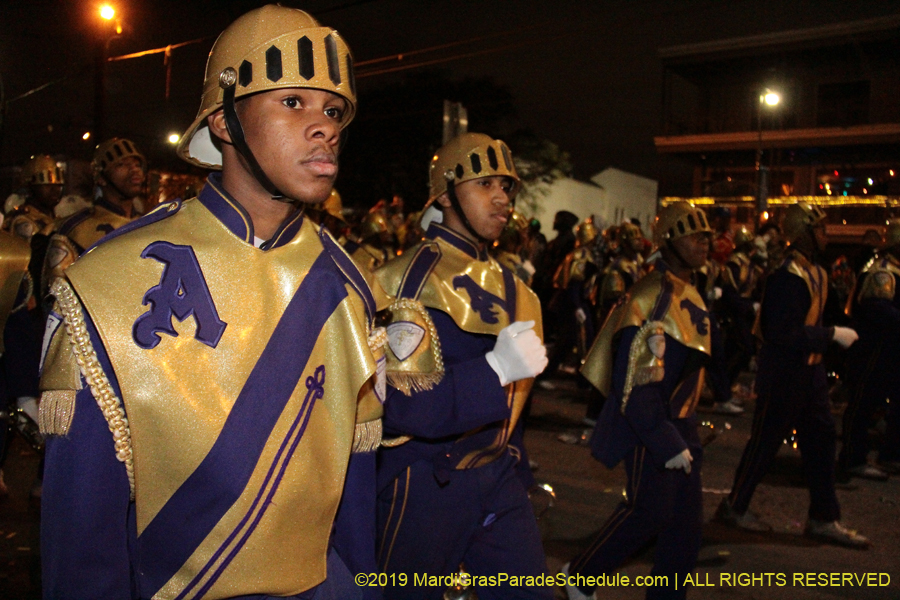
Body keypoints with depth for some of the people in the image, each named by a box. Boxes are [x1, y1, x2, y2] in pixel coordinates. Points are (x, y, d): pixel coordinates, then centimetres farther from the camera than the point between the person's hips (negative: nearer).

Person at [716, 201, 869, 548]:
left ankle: (824, 519, 22)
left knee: (820, 437, 11)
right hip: (783, 372, -10)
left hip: (807, 368, 10)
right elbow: (786, 334, -27)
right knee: (766, 441, 2)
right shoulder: (788, 276, -21)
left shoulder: (813, 272, 11)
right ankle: (734, 506, 19)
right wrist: (832, 334, -21)